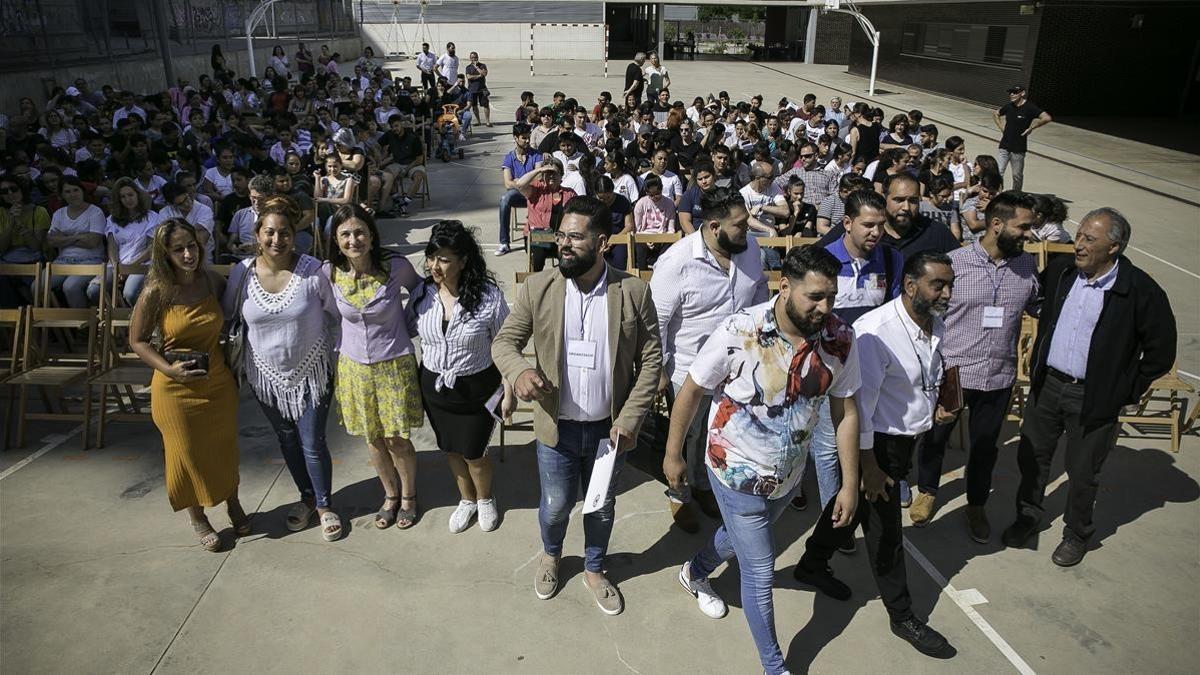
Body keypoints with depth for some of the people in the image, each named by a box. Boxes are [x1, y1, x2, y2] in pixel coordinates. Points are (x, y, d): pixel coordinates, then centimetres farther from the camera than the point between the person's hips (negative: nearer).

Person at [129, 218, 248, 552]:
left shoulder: (212, 281, -6)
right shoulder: (156, 292, -15)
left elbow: (231, 319, 14)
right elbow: (137, 340, -6)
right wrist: (170, 369, -18)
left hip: (219, 382, 3)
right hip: (177, 388, -3)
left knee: (224, 447, 17)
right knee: (188, 452, 11)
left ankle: (233, 505, 41)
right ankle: (198, 518, 33)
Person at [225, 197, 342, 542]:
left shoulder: (312, 270, -17)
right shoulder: (242, 273, -9)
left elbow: (334, 316, -5)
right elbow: (226, 316, 5)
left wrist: (328, 354, -2)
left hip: (311, 371, -3)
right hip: (266, 373, 3)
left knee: (312, 443, 2)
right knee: (287, 439, 19)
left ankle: (325, 505, 25)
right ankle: (306, 496, 41)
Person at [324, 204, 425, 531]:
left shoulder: (396, 266, -18)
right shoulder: (330, 272, -11)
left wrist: (406, 325, 0)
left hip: (394, 364, -3)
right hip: (354, 366, 3)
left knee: (398, 440, 7)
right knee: (373, 439, 17)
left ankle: (408, 496, 34)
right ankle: (390, 495, 41)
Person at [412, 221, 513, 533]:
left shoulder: (488, 296, -20)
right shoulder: (422, 294, -8)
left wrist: (509, 392, -10)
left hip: (476, 388, -4)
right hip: (435, 387, 4)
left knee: (474, 453, 10)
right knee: (451, 449, 20)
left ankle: (485, 499, 41)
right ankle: (467, 499, 46)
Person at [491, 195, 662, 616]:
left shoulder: (634, 292, -12)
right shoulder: (537, 288, -10)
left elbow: (650, 359, -7)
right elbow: (504, 341, -5)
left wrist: (630, 418, -12)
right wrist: (519, 370, -28)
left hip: (609, 427, 0)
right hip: (557, 426, 0)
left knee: (603, 506, 20)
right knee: (556, 505, 17)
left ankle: (594, 570, 48)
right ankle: (550, 554, 51)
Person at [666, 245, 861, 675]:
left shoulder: (840, 340, -16)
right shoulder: (739, 331, -27)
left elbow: (845, 412, -5)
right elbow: (690, 391, -14)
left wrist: (850, 484, -2)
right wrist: (673, 456, -5)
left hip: (789, 474, 5)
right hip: (738, 473, -5)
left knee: (741, 537, 30)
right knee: (760, 574, 5)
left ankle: (696, 572, 62)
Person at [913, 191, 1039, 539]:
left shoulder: (1027, 266, -1)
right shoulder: (955, 262, -14)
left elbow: (1039, 307, 13)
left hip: (999, 378, 3)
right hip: (951, 373, -3)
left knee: (985, 445, 18)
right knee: (935, 437, 16)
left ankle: (977, 505, 40)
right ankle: (927, 491, 42)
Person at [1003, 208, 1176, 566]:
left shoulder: (1140, 290, -16)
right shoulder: (1060, 271, -4)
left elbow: (1161, 351, -7)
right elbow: (1040, 307, 16)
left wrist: (1129, 391, -4)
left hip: (1094, 398, -4)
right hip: (1046, 385, 4)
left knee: (1082, 472, 11)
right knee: (1032, 456, 16)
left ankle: (1077, 534, 34)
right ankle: (1028, 516, 38)